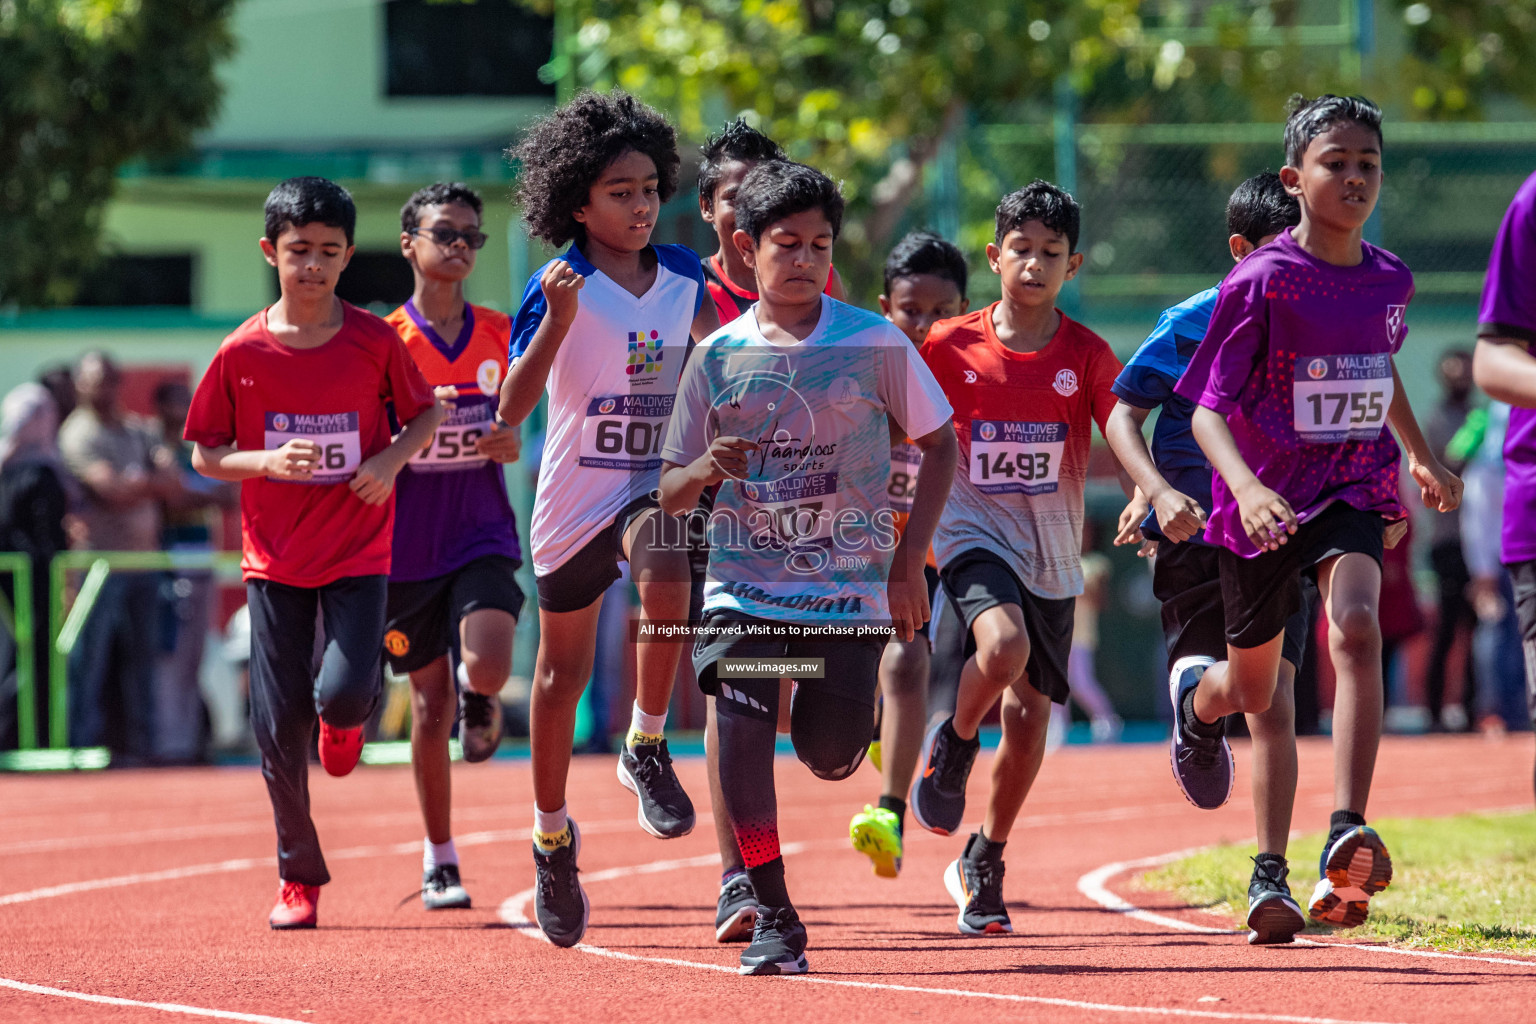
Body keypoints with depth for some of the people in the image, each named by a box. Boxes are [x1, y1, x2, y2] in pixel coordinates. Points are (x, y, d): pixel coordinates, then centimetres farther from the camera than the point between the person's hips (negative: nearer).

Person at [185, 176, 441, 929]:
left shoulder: (375, 342, -4)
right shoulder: (243, 352, -4)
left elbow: (425, 414, 10)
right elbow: (205, 455, 3)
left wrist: (391, 459, -9)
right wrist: (267, 460, -16)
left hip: (359, 554, -1)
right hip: (275, 556, 1)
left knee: (345, 691, -20)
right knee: (279, 726, -1)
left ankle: (344, 719, 21)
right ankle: (298, 877, 16)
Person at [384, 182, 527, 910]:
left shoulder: (499, 335, 4)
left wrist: (511, 444, -7)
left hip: (482, 536, 1)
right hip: (408, 544, -1)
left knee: (487, 668, -23)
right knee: (431, 701, 6)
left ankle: (480, 697, 18)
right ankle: (439, 860, 21)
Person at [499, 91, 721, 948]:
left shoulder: (684, 275, 0)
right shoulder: (563, 288, -14)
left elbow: (713, 353, 23)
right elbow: (510, 411, -23)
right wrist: (556, 322, -34)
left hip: (659, 480, 1)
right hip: (576, 492, -1)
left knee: (667, 581, -34)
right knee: (563, 671, 12)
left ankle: (647, 749, -14)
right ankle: (553, 835, 33)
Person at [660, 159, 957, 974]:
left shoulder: (873, 343, -2)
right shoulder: (718, 356, 1)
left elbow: (940, 446, 6)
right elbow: (670, 493, 6)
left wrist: (909, 563, -1)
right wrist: (701, 471, -18)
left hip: (852, 587, 0)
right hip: (745, 582, 0)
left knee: (829, 758, -2)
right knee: (740, 732, -18)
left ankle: (830, 704, 39)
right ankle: (772, 919, -4)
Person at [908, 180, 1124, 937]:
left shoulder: (1086, 356, -2)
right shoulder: (949, 347, -3)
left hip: (1051, 555, 2)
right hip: (974, 535, -2)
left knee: (1029, 713, 6)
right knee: (1003, 645, -32)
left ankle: (982, 867, 26)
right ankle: (952, 746, 1)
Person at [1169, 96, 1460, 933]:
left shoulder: (1389, 281, 1)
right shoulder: (1261, 283, -15)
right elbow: (1208, 407, -17)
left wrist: (1421, 456, 26)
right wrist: (1245, 486, -33)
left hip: (1352, 491, 2)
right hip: (1265, 503, -2)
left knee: (1355, 626, -28)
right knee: (1252, 691, 15)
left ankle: (1347, 837, -37)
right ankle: (1195, 695, 57)